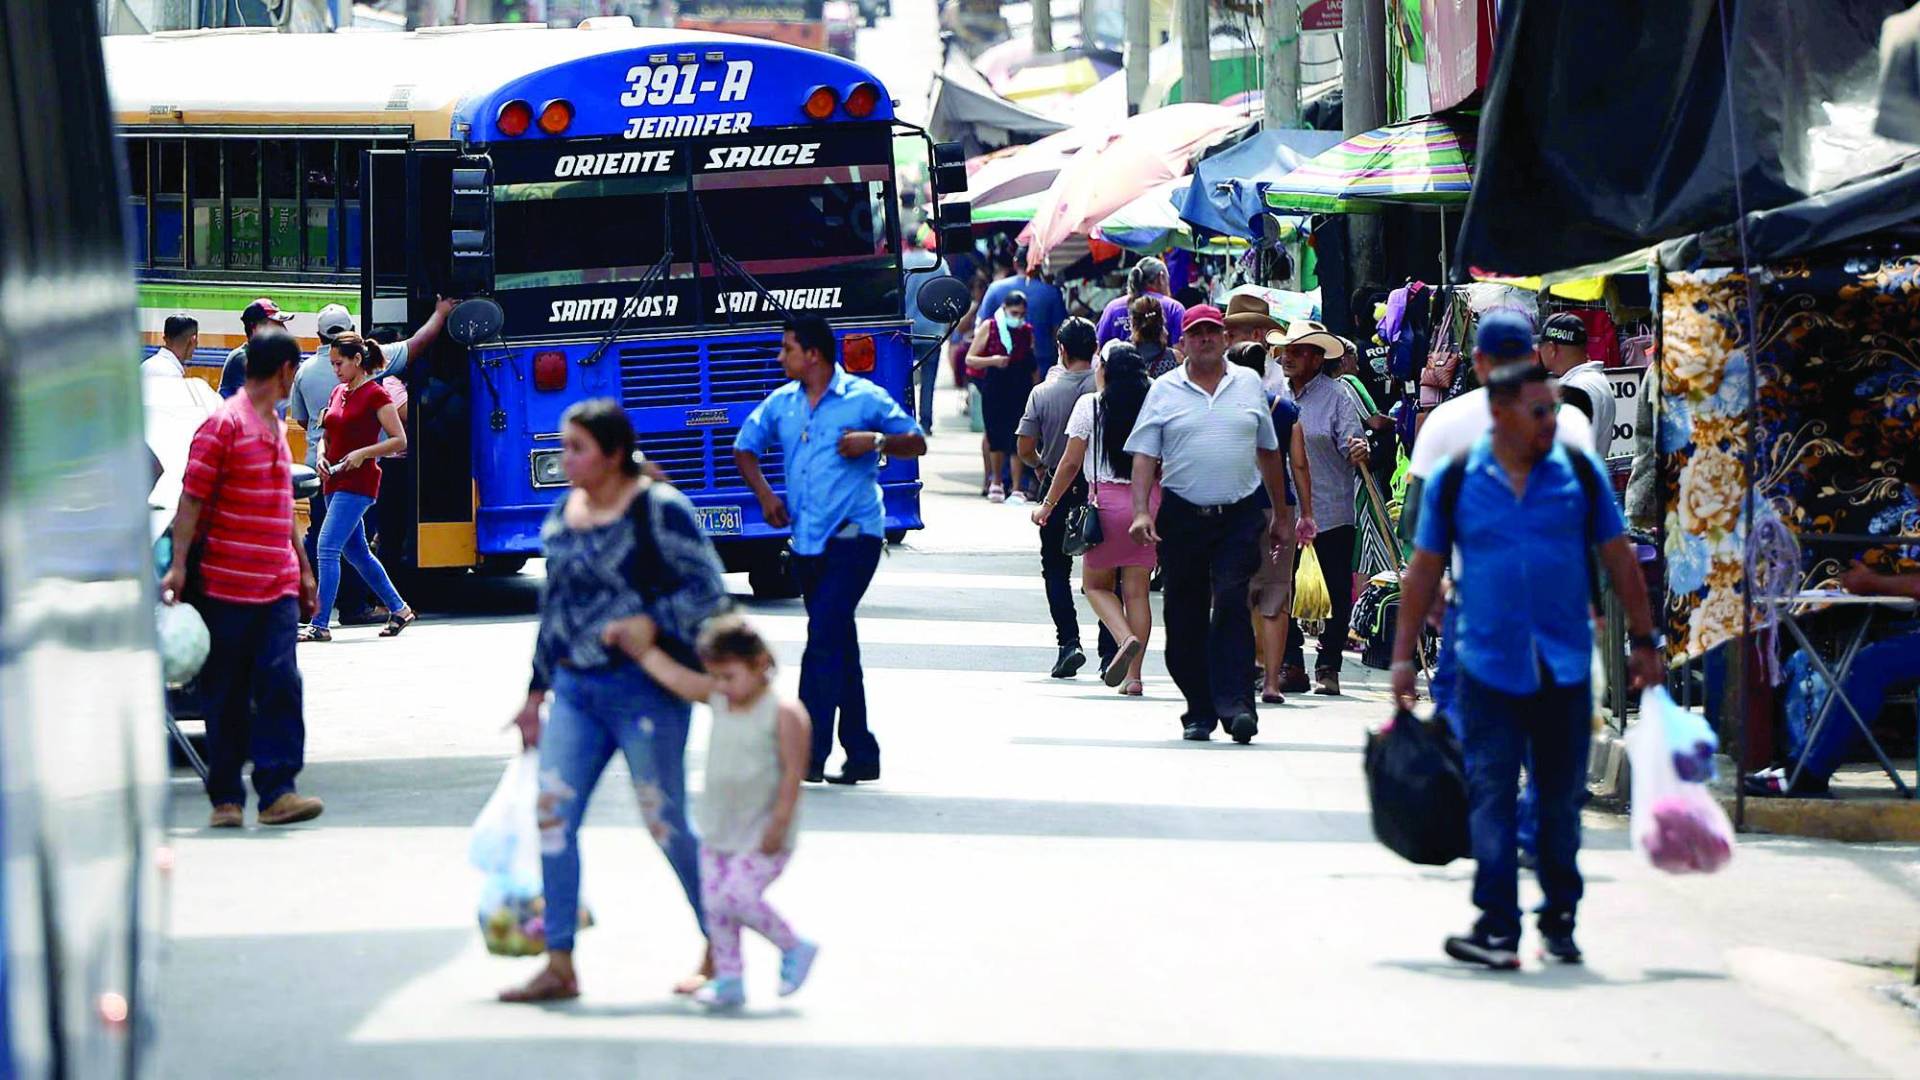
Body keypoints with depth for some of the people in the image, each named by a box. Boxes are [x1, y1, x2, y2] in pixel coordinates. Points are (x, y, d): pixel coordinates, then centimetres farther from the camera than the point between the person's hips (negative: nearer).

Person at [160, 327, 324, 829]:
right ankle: (225, 798, 8)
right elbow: (191, 499, -11)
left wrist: (303, 569, 27)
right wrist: (178, 566, -19)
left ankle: (277, 791, -10)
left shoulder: (275, 427, 18)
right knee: (226, 696, 1)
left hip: (278, 585, 6)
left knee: (281, 685, -7)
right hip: (227, 584, -6)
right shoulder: (224, 425, -8)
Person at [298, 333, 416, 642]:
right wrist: (321, 457, 3)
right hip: (334, 481, 9)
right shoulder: (338, 393, 14)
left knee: (327, 548, -15)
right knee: (356, 552, 14)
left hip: (358, 482, -9)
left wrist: (362, 453, -20)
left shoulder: (376, 395, -9)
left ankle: (320, 625, -15)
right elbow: (326, 435, 23)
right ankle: (399, 610, 26)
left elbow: (399, 440, -11)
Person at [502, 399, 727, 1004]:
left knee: (665, 823, 1)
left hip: (645, 690, -7)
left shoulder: (658, 510, -9)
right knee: (553, 816, -2)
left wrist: (648, 627, -21)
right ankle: (560, 967, 3)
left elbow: (709, 591, -11)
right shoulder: (563, 514, 12)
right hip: (575, 690, 7)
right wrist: (536, 693, 21)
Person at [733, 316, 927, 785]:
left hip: (854, 535, -6)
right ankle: (861, 754, 18)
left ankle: (809, 753, -18)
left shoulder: (865, 399, -3)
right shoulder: (781, 403, 12)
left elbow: (917, 443, 2)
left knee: (824, 639, -16)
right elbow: (744, 447, 23)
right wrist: (765, 494, 9)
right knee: (839, 646, 11)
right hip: (807, 540, 6)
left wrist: (875, 440, -15)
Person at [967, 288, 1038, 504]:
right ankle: (995, 483, 28)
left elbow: (1033, 365, 9)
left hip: (1020, 389, 0)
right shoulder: (989, 327, -1)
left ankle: (1017, 488, -3)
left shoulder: (1027, 331, 3)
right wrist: (992, 361, -17)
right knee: (995, 436, 9)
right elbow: (970, 358, -1)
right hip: (994, 389, 0)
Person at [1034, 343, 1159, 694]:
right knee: (1136, 590, 6)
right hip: (1148, 501, 3)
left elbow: (1072, 462, -3)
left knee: (1096, 584, 11)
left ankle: (1125, 638, -15)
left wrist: (1048, 504, 7)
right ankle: (1133, 674, 3)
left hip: (1107, 499, -3)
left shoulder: (1090, 405, -3)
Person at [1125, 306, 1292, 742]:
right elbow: (1145, 455, 2)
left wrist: (1280, 514, 17)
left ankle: (1235, 703, -19)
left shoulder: (1248, 384, 10)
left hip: (1240, 514, 0)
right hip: (1183, 516, 0)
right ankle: (1199, 711, 13)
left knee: (1231, 606, -14)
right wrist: (1141, 511, -11)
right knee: (1186, 618, 4)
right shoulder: (1165, 390, 5)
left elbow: (1269, 453, 17)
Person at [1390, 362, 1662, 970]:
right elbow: (1424, 570, 7)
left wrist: (1643, 641, 10)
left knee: (1562, 799, 8)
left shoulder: (1579, 473, 4)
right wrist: (1403, 656, 6)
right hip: (1489, 668, -1)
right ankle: (1497, 926, -7)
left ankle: (1559, 919, 19)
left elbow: (1619, 559, 10)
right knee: (1490, 795, -7)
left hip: (1565, 667, 1)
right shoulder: (1455, 482, 1)